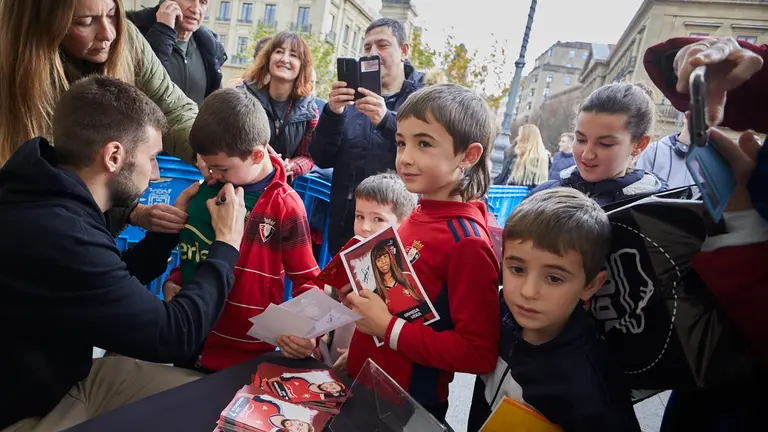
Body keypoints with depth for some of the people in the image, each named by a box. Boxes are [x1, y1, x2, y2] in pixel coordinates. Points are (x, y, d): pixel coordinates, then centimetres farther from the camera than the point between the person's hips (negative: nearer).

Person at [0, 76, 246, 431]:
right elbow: (172, 336, -26)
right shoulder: (54, 236, -34)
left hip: (71, 373, 8)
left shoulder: (55, 201, -4)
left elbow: (117, 281, 12)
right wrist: (226, 244, -16)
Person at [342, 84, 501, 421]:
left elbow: (478, 353, -24)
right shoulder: (420, 215, -2)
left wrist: (388, 328, -22)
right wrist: (361, 297, -2)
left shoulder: (467, 241, -23)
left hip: (410, 408, -7)